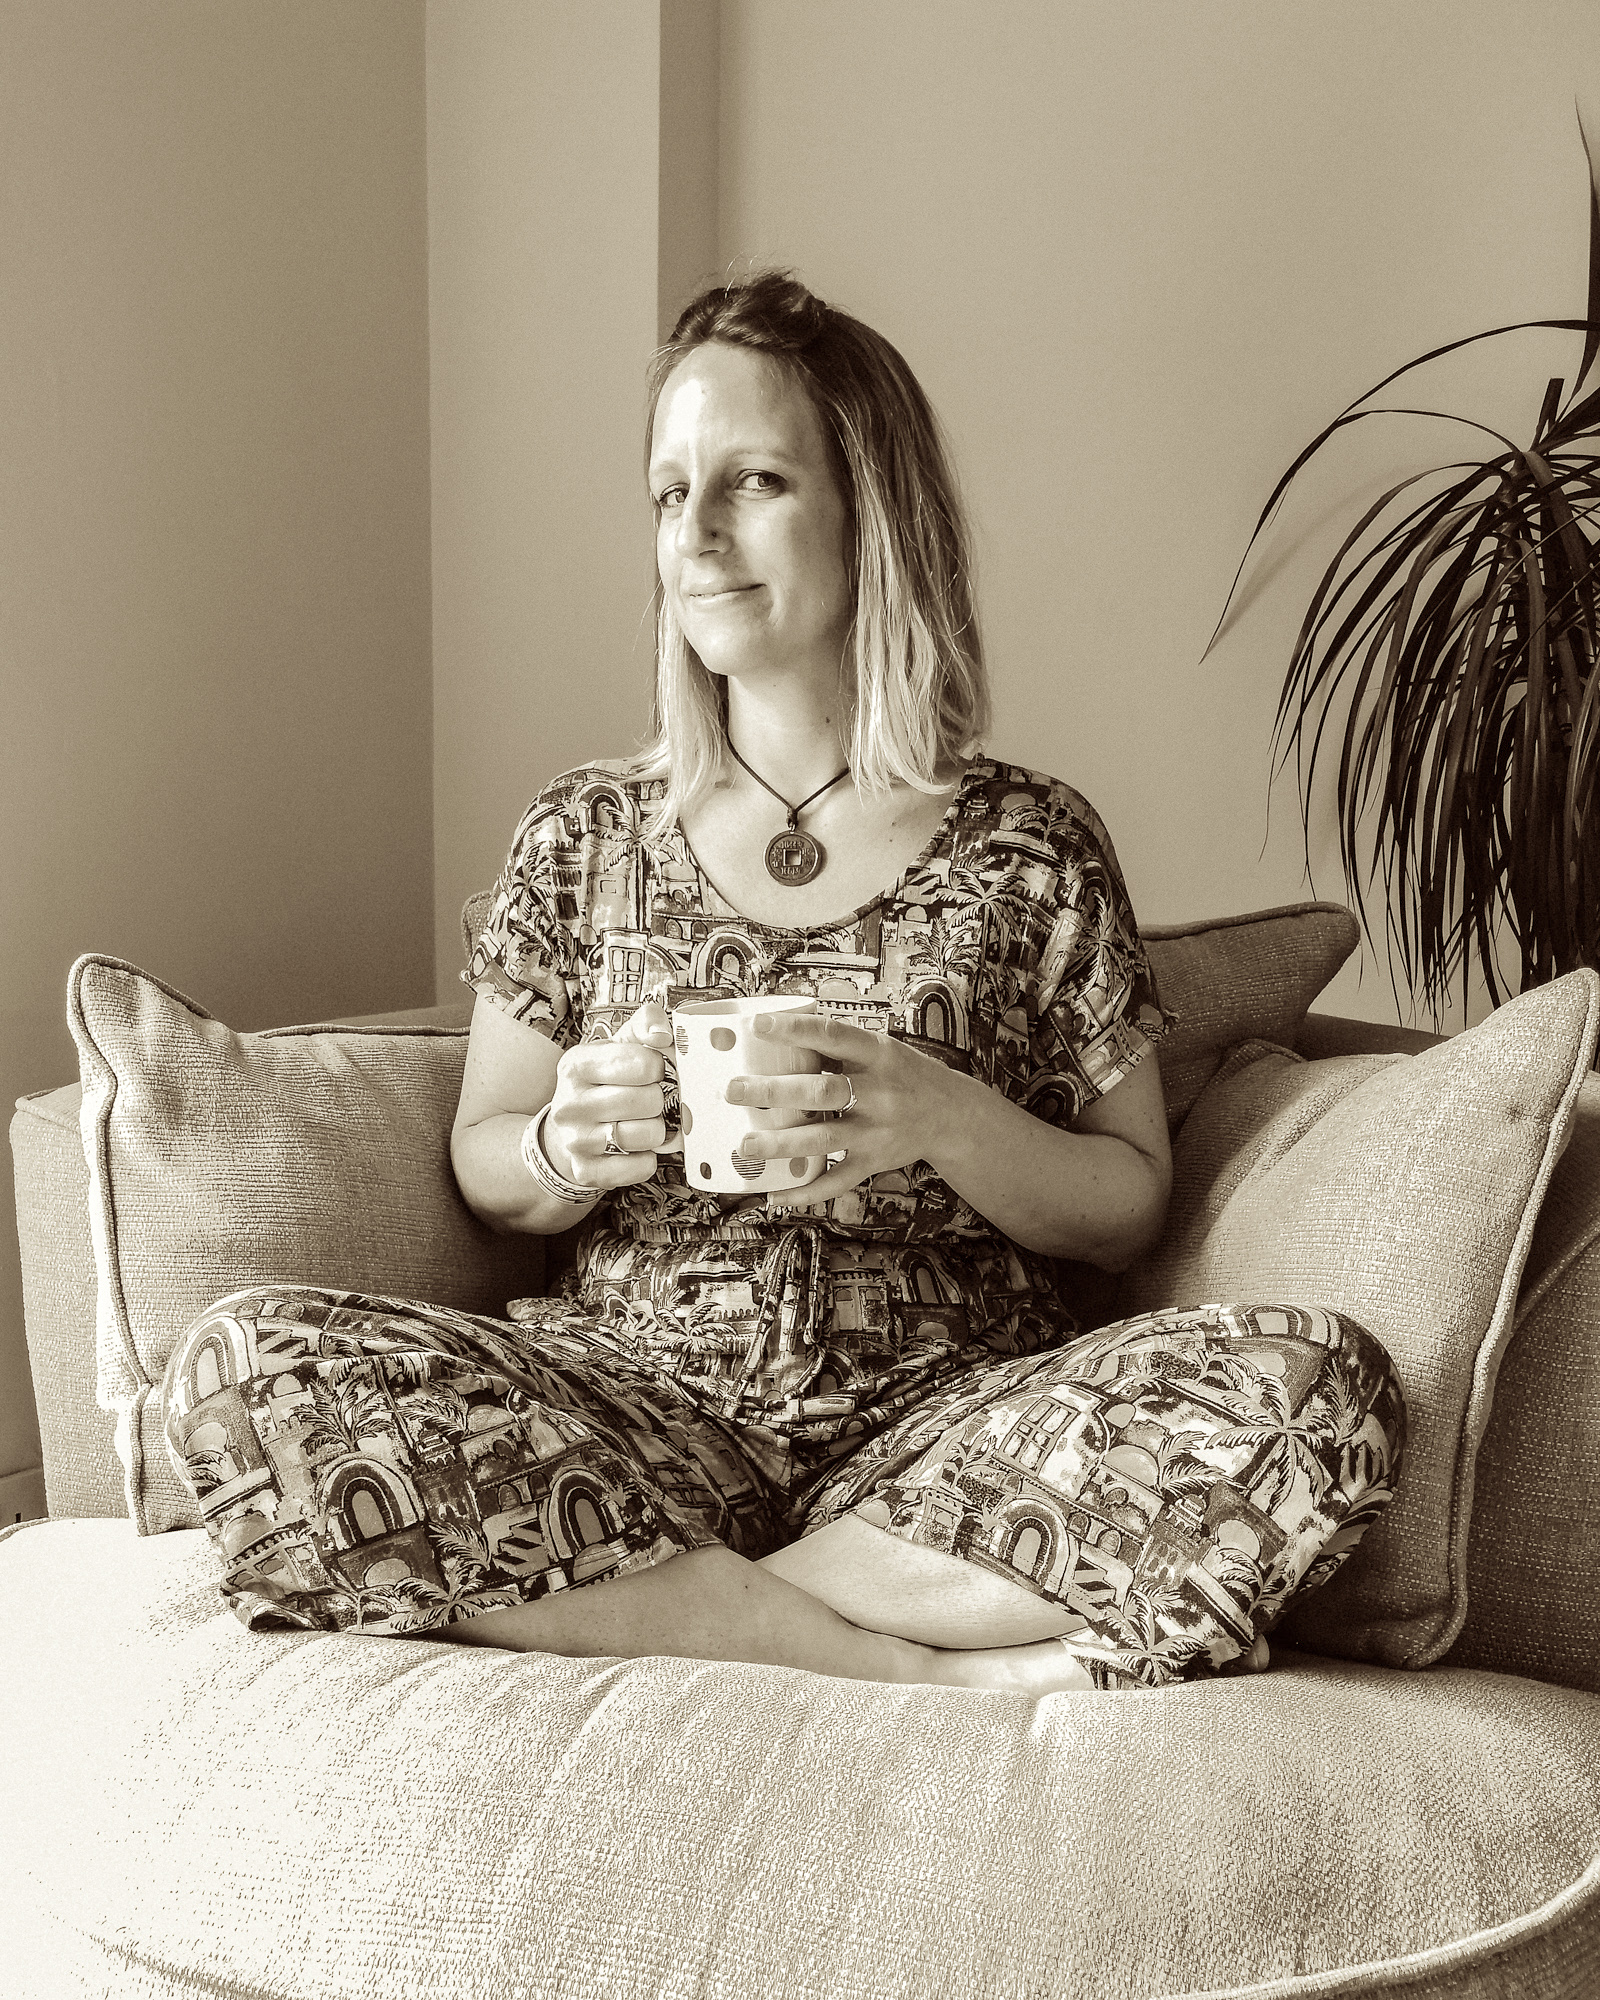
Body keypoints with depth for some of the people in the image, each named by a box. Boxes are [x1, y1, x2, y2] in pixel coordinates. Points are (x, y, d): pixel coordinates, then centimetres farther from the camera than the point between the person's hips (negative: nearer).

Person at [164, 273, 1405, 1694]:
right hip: (635, 1407, 1)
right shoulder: (587, 834, 10)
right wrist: (567, 1150, -9)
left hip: (943, 1434, -1)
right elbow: (481, 1164, 15)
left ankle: (639, 1602, -18)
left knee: (1322, 1389, -29)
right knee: (246, 1367, -26)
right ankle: (944, 1665, -23)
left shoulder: (1031, 848, 5)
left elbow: (1132, 1208, 7)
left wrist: (951, 1125, -13)